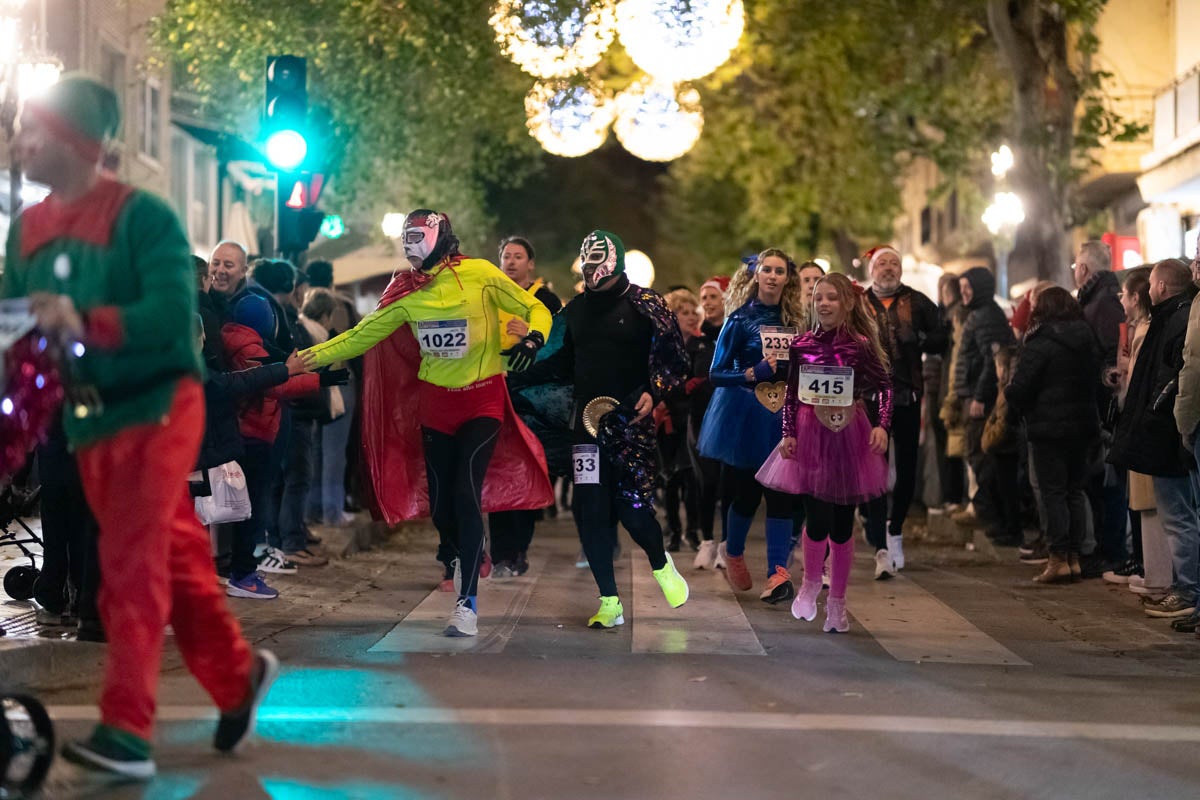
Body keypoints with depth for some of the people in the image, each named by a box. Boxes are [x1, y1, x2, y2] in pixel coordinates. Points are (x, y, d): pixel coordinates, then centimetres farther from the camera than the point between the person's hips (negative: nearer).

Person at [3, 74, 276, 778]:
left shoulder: (141, 215, -12)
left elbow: (175, 311, -22)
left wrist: (87, 323, -34)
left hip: (154, 408, -7)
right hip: (88, 422, 7)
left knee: (131, 568, -12)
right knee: (170, 556, 14)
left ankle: (126, 733, -10)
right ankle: (239, 674, 30)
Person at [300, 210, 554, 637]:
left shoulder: (479, 275, -11)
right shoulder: (406, 292, 0)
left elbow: (534, 309, -5)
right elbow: (363, 334, 6)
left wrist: (534, 338, -26)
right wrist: (311, 356, -1)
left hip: (482, 401, -4)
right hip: (434, 402, 4)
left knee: (466, 494, -15)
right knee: (438, 499, 6)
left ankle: (468, 604, -13)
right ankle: (457, 557, 38)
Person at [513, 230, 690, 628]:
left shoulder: (644, 304, -1)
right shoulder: (576, 308, 15)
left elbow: (674, 356, -3)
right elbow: (563, 363, 21)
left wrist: (653, 391, -17)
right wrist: (521, 373, 8)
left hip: (630, 420, -5)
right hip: (587, 419, 5)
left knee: (632, 506, -10)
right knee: (589, 509, -3)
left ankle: (661, 565, 25)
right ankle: (610, 603, 6)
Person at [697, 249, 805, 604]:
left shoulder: (795, 320, 7)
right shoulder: (741, 319, -5)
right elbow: (716, 374, -6)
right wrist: (753, 373, -20)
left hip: (784, 416, 3)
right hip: (746, 415, -3)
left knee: (780, 493, -5)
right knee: (746, 492, 6)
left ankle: (778, 574, -7)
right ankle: (733, 553, 33)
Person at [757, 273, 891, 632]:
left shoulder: (861, 345, -3)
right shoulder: (801, 345, 1)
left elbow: (883, 385, 1)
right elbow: (791, 394, 5)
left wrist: (882, 425, -12)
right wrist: (788, 434, -2)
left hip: (849, 435, 0)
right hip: (811, 434, 0)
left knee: (842, 524, 5)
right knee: (818, 520, -7)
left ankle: (837, 602, 18)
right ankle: (810, 583, 21)